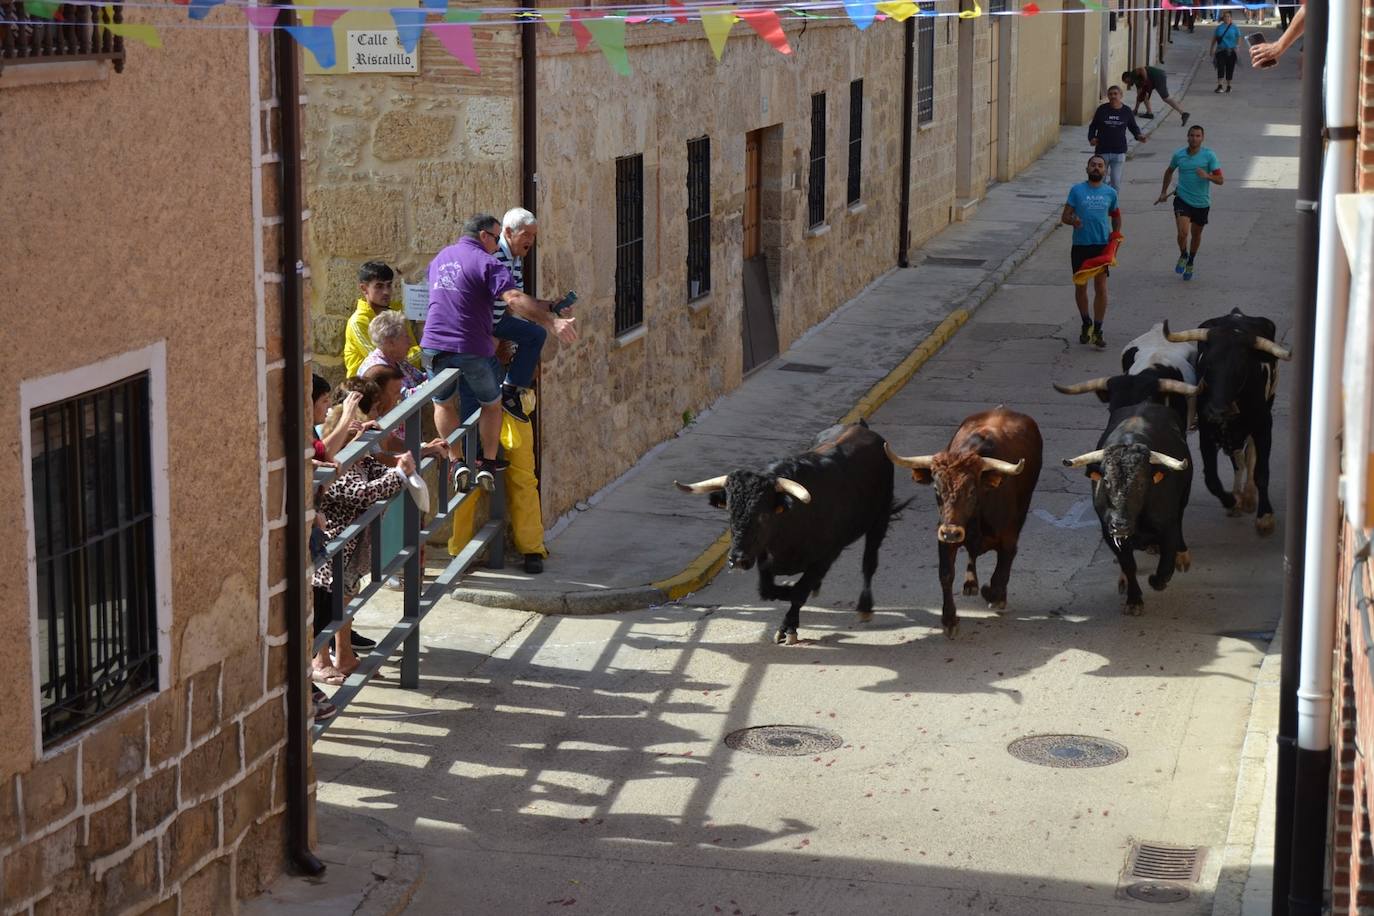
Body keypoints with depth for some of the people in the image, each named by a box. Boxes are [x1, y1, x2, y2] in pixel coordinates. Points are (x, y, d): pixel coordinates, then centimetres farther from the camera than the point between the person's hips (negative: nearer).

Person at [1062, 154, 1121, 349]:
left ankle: (1097, 331, 2)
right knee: (1080, 287, 9)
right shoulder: (1076, 190, 0)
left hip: (1102, 245, 0)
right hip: (1080, 245, 0)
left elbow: (1116, 216, 20)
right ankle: (1086, 324, 29)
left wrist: (1116, 234, 5)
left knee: (1101, 288, -5)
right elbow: (1064, 217, 0)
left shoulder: (1110, 192, 6)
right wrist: (1073, 220, -22)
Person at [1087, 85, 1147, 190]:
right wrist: (1091, 138, -12)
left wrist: (1139, 136, -8)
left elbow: (1133, 127, 11)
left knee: (1116, 180, -2)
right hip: (1102, 151, 0)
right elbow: (1093, 126, 5)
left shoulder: (1126, 111, 0)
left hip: (1119, 151, 0)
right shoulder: (1102, 109, -2)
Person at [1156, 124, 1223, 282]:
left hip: (1202, 202, 0)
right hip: (1182, 199, 0)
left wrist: (1207, 176, -29)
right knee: (1183, 233, -18)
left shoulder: (1209, 155, -9)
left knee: (1196, 234, 15)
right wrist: (1164, 192, 21)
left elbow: (1220, 180, -10)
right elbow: (1169, 171, 18)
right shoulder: (1179, 155, -2)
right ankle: (1183, 256, 14)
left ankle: (1190, 263, 39)